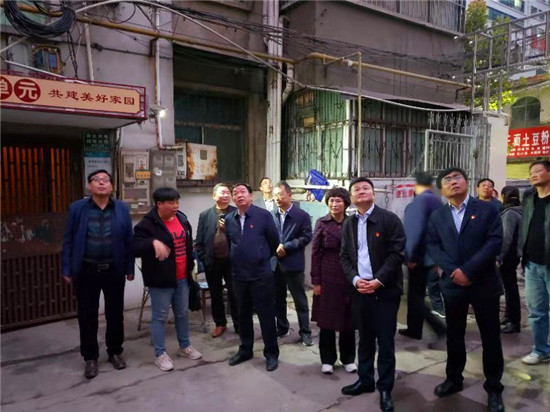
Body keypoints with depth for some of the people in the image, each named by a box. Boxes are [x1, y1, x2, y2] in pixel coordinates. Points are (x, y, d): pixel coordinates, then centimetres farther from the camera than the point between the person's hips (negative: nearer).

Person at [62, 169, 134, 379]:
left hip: (114, 270, 1)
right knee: (87, 316, 10)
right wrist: (67, 269, -3)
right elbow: (69, 240, 0)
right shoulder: (77, 208, -2)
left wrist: (130, 268, 1)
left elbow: (128, 240, 1)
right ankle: (90, 357, 27)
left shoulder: (122, 209, 0)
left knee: (115, 314, 13)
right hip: (87, 271, 0)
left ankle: (115, 352, 32)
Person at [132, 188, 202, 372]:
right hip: (160, 279, -6)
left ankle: (184, 346, 35)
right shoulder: (147, 224, -14)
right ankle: (160, 354, 18)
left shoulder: (182, 219, 7)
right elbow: (135, 248, -21)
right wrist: (153, 242, -37)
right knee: (160, 316, 4)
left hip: (182, 277, 7)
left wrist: (191, 265, 17)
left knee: (183, 313, 17)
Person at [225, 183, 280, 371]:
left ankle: (271, 353, 19)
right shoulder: (229, 219, 5)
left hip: (261, 274, -4)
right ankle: (245, 350, 33)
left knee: (266, 315, 4)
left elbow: (274, 241, 0)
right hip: (239, 275, 5)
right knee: (243, 314, 16)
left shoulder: (263, 215, -8)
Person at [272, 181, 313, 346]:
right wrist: (275, 248, -10)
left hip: (293, 263, -4)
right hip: (275, 263, 4)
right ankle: (282, 328, 32)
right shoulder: (272, 215, 7)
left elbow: (306, 237, -11)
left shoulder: (302, 215, -5)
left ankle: (305, 332, 17)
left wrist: (286, 247, -17)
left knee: (300, 300, 5)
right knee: (278, 299, 15)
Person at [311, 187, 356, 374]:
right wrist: (315, 281, -7)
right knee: (327, 319, 7)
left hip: (349, 277, 2)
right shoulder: (322, 224, -3)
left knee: (348, 319, 10)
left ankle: (348, 359, 27)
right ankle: (327, 359, 23)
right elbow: (315, 253, -4)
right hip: (327, 278, -1)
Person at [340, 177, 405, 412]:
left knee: (385, 341, 4)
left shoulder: (389, 219, -6)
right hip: (359, 289, 4)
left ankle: (385, 388, 19)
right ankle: (365, 380, 32)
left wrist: (378, 280, -16)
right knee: (365, 338, 16)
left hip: (385, 290, -4)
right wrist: (355, 279, -8)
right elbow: (344, 256, 9)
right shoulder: (348, 224, 10)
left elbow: (397, 253, -11)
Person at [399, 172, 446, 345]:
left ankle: (439, 327, -6)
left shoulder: (420, 200, -16)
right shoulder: (437, 201, 11)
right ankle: (414, 329, 26)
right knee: (417, 293, 17)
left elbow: (415, 229, -24)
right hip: (430, 255, 9)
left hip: (418, 256, -9)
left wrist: (411, 256, -17)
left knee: (414, 295, 1)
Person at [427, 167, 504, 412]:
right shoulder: (437, 216, 8)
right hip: (452, 284, 3)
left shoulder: (487, 210, -1)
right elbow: (433, 246, 0)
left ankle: (494, 388, 24)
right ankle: (454, 379, 31)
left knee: (490, 337, 8)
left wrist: (468, 270, -18)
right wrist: (452, 270, -15)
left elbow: (495, 242, -11)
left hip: (484, 283, -2)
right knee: (454, 335, 14)